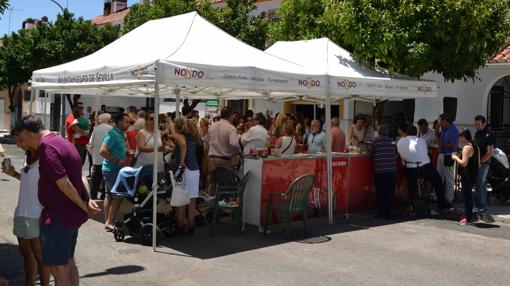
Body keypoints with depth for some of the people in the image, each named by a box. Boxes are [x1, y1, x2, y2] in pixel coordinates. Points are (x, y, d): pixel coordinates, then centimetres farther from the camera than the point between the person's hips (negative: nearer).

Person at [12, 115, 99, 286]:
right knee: (68, 264, 19)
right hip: (72, 215, 10)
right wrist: (88, 200, 1)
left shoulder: (46, 147, -19)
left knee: (58, 269, -1)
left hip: (58, 217, -10)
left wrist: (83, 205, -10)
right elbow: (78, 177, 14)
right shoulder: (62, 142, 14)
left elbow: (64, 184, -22)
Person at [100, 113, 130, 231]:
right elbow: (103, 151, -25)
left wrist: (123, 162, 12)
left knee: (109, 195, 12)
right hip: (112, 169, -10)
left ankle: (107, 222, 18)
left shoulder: (120, 134, 14)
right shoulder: (112, 134, -16)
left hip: (114, 169, 10)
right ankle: (109, 223, -4)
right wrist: (117, 161, -21)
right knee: (118, 196, -8)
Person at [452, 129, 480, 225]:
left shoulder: (467, 147, -15)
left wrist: (455, 157, -7)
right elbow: (478, 163, 17)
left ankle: (468, 218, -2)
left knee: (467, 196, -5)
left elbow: (464, 163, -22)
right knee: (468, 195, 14)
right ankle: (467, 215, 20)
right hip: (474, 175, 9)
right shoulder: (475, 147, 14)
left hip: (467, 176, -9)